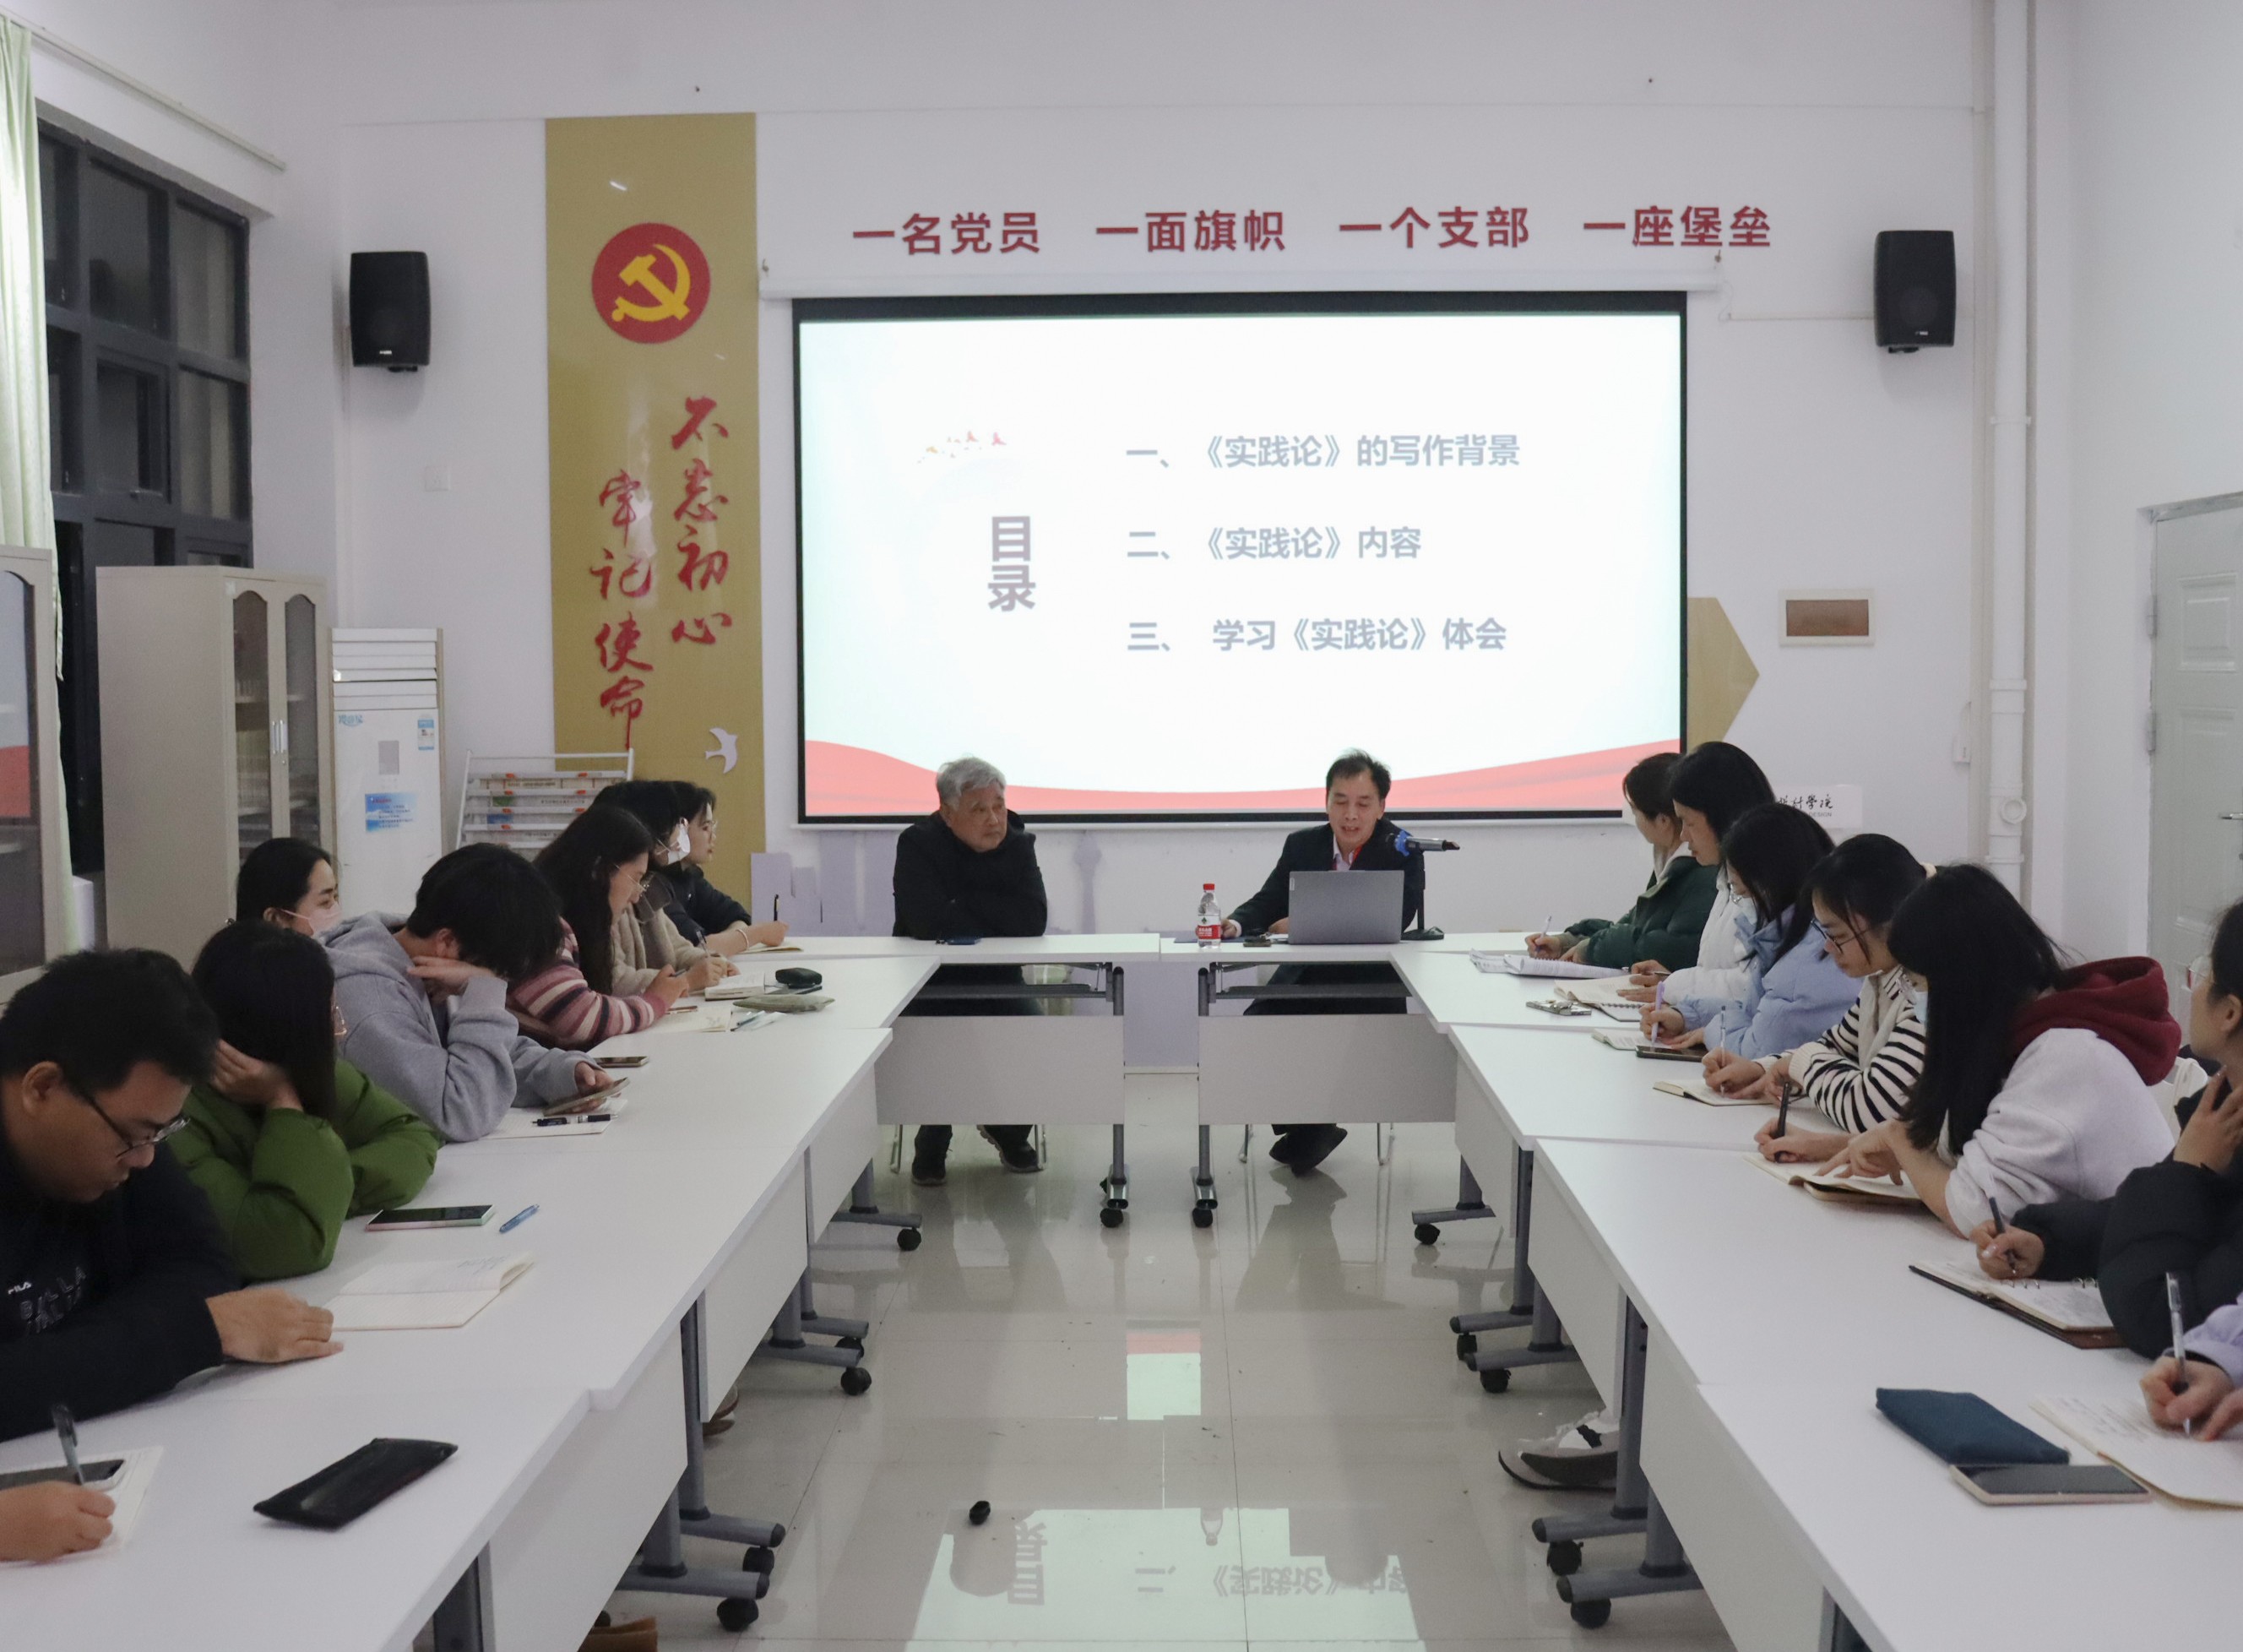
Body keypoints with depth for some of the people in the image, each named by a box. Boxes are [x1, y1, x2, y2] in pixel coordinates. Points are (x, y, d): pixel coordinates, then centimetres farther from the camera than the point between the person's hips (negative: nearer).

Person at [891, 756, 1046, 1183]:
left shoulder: (1018, 844, -1)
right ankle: (932, 1142, 3)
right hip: (929, 983, -3)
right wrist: (997, 920, -16)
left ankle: (1008, 1129, 16)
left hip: (996, 980, 3)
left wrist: (965, 905, -19)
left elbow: (1033, 920, -15)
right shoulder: (919, 844, -12)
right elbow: (928, 923, -27)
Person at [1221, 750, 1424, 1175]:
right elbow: (1268, 902, 6)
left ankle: (1306, 1134, 3)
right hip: (1305, 977, 4)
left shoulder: (1401, 852, -7)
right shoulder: (1303, 844, 6)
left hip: (1370, 984, -4)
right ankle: (1311, 1128, 3)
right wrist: (1236, 924, -20)